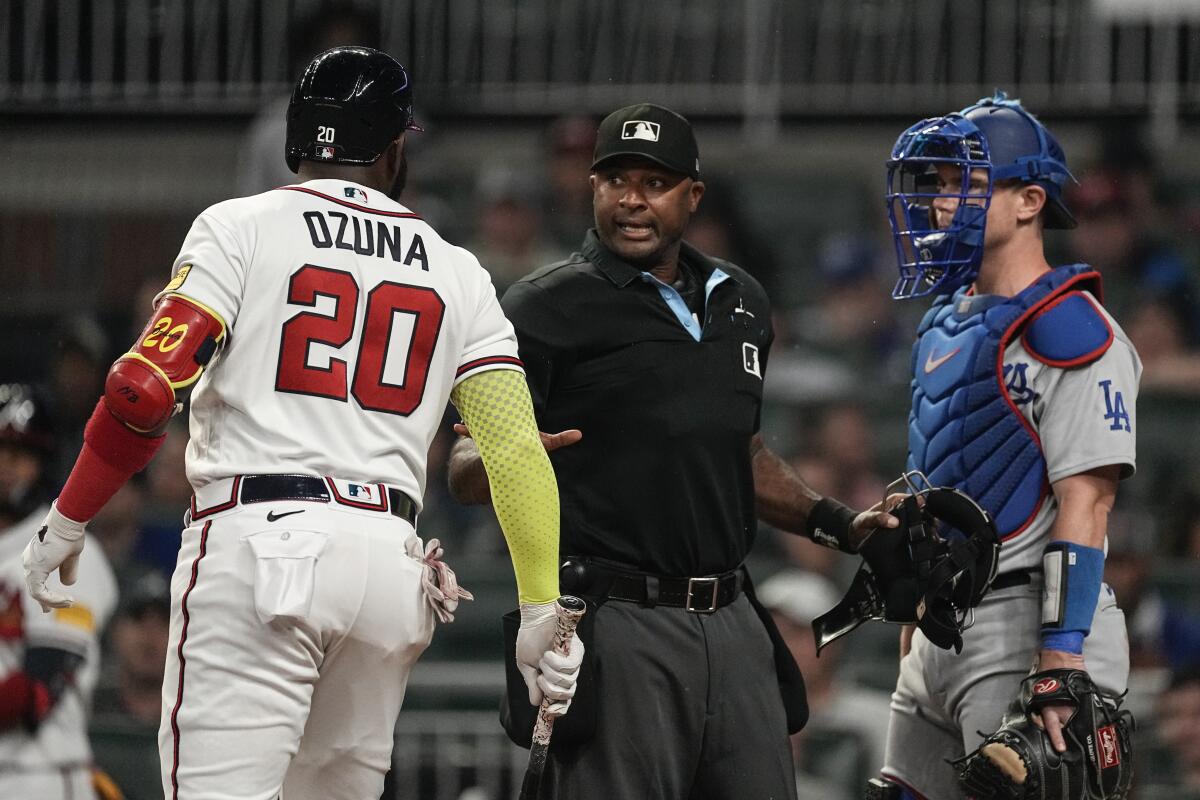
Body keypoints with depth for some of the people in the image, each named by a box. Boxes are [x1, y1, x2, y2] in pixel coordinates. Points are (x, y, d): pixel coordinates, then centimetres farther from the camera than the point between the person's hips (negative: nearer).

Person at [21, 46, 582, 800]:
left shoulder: (240, 229, 5)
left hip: (259, 542, -4)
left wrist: (68, 520, 3)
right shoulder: (455, 272, 16)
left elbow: (147, 388, -7)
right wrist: (543, 609, 10)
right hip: (389, 561, 4)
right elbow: (516, 448, 8)